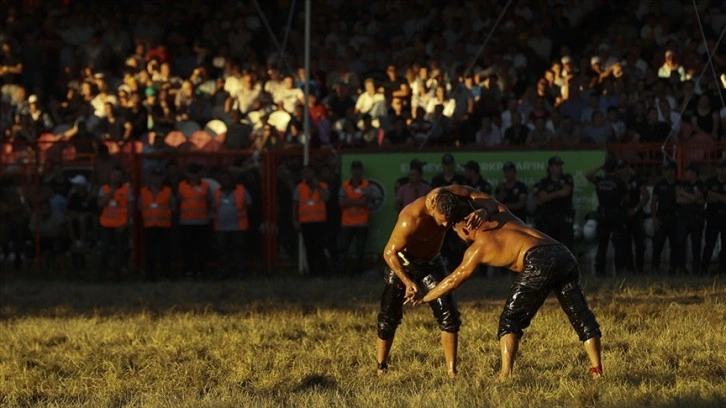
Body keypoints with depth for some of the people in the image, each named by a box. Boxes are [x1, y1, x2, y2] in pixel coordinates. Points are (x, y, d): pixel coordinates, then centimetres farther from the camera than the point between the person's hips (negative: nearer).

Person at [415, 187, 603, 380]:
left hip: (539, 262, -6)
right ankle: (597, 369, 4)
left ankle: (506, 374, -7)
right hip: (564, 254, 6)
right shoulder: (500, 213, 27)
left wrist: (423, 298, 35)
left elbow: (453, 281, 23)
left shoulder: (477, 249, 14)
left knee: (510, 320, 5)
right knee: (580, 315, 11)